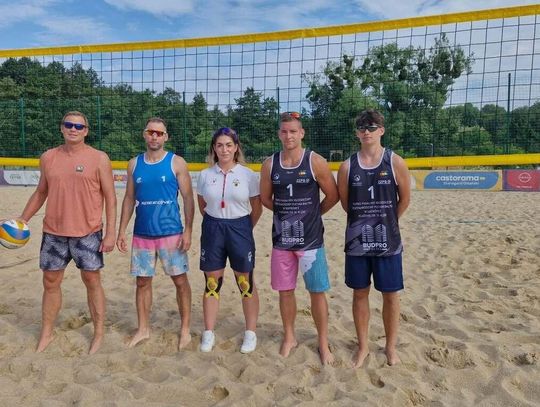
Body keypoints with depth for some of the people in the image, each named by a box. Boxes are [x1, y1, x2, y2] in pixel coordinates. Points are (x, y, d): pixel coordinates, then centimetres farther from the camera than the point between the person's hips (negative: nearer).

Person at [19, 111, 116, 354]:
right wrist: (22, 220, 13)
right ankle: (47, 333, 29)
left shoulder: (99, 159, -4)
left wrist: (110, 233, -11)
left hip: (88, 233, -4)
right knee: (50, 282, 12)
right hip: (53, 232, 4)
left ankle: (99, 334, 19)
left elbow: (110, 198, -5)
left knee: (92, 281, 5)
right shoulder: (48, 158, 7)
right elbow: (41, 192, 18)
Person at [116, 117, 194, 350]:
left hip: (171, 233, -3)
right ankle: (143, 329, 27)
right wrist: (122, 231, 5)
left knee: (180, 281, 3)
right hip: (142, 234, 3)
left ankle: (185, 329, 18)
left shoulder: (176, 163, -3)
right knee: (143, 282, 11)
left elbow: (188, 199, -4)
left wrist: (188, 231, -12)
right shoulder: (134, 164, 8)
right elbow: (129, 199, 11)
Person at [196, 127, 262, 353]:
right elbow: (202, 205, 13)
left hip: (240, 228, -2)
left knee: (245, 282, 6)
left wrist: (244, 229, 7)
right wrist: (216, 222, 11)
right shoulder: (205, 175, 2)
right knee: (212, 282, 9)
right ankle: (208, 333, 24)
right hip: (212, 229, 2)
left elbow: (257, 208, 2)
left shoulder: (248, 175, -4)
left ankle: (250, 333, 22)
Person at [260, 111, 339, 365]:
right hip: (281, 238, 3)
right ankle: (289, 337, 31)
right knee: (285, 290, 12)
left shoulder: (315, 162, -7)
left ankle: (323, 343, 22)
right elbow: (265, 198, 12)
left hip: (310, 239, -2)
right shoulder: (270, 164, 1)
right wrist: (287, 212, 10)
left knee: (317, 292, 4)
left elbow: (332, 195, 0)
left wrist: (311, 214, 8)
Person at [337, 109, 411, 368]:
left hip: (387, 241, -1)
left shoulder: (395, 162, -4)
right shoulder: (348, 166, 0)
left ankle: (391, 347, 28)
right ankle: (363, 347, 26)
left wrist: (387, 221, 12)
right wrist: (364, 220, 11)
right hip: (357, 240, 1)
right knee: (360, 293, 10)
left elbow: (405, 199, 5)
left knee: (390, 295, 9)